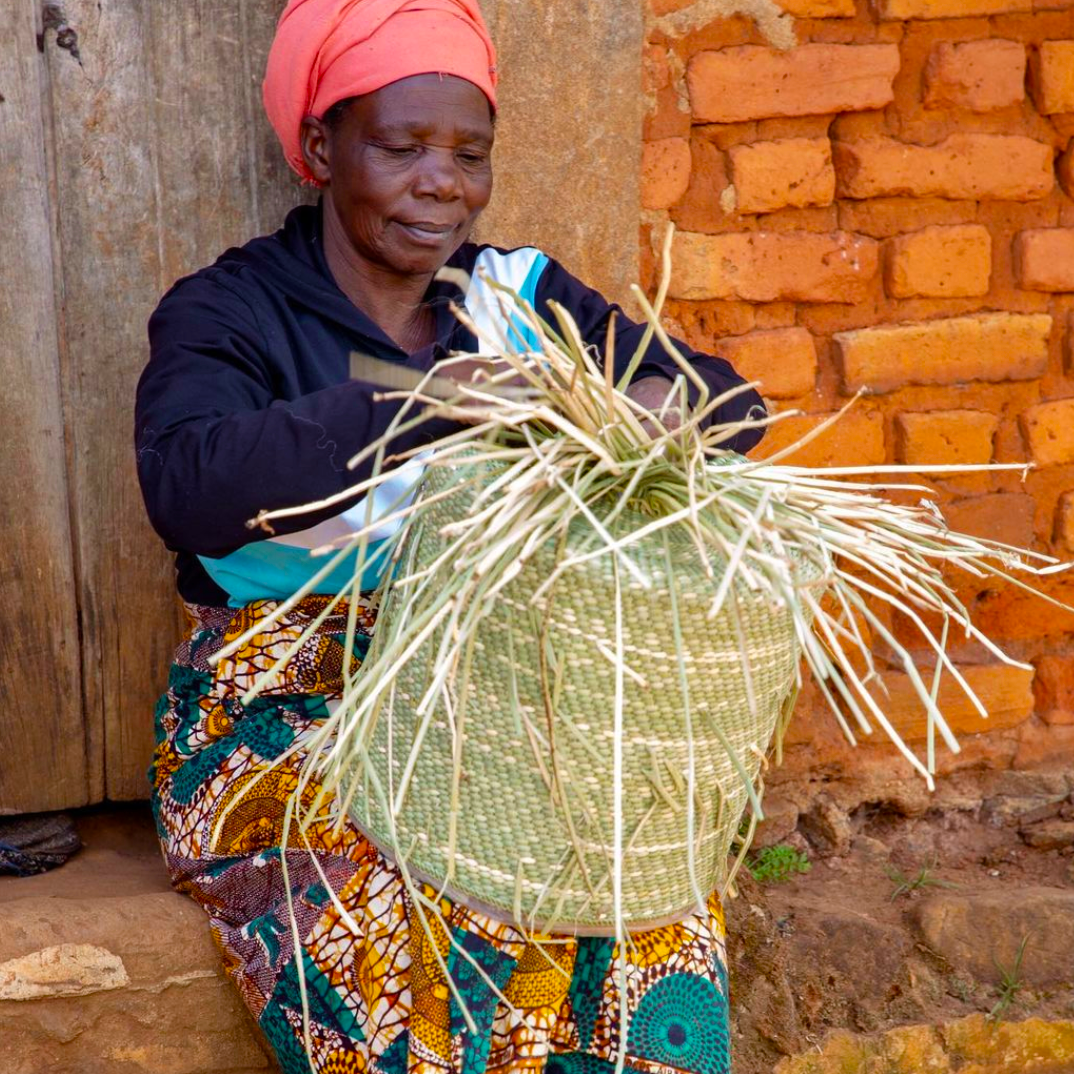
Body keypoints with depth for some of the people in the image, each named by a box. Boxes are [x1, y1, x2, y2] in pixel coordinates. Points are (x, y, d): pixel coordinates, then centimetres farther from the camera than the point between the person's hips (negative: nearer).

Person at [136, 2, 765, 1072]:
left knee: (660, 922, -21)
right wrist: (436, 401, -34)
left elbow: (732, 400, 4)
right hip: (284, 705, -3)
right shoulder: (226, 314, -3)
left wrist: (650, 403, -22)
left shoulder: (521, 294, 9)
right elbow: (187, 486, -24)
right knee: (408, 964, -29)